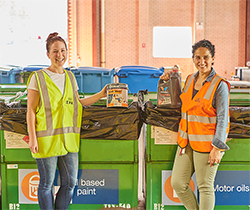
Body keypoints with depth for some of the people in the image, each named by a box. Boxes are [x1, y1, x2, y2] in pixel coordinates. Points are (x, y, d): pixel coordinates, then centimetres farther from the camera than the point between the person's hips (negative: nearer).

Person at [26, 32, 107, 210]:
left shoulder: (70, 77, 13)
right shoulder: (38, 78, -4)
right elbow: (31, 110, -5)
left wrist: (101, 95, 13)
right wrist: (32, 138, -12)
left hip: (69, 139, 5)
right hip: (47, 139, -5)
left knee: (70, 183, 8)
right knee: (47, 184, 4)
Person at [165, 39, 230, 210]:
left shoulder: (220, 85, -10)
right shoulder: (190, 80, 9)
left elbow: (223, 118, -12)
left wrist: (217, 147, -16)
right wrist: (182, 139, 15)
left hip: (207, 143, -6)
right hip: (187, 141, 6)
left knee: (205, 186, 3)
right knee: (178, 183, 8)